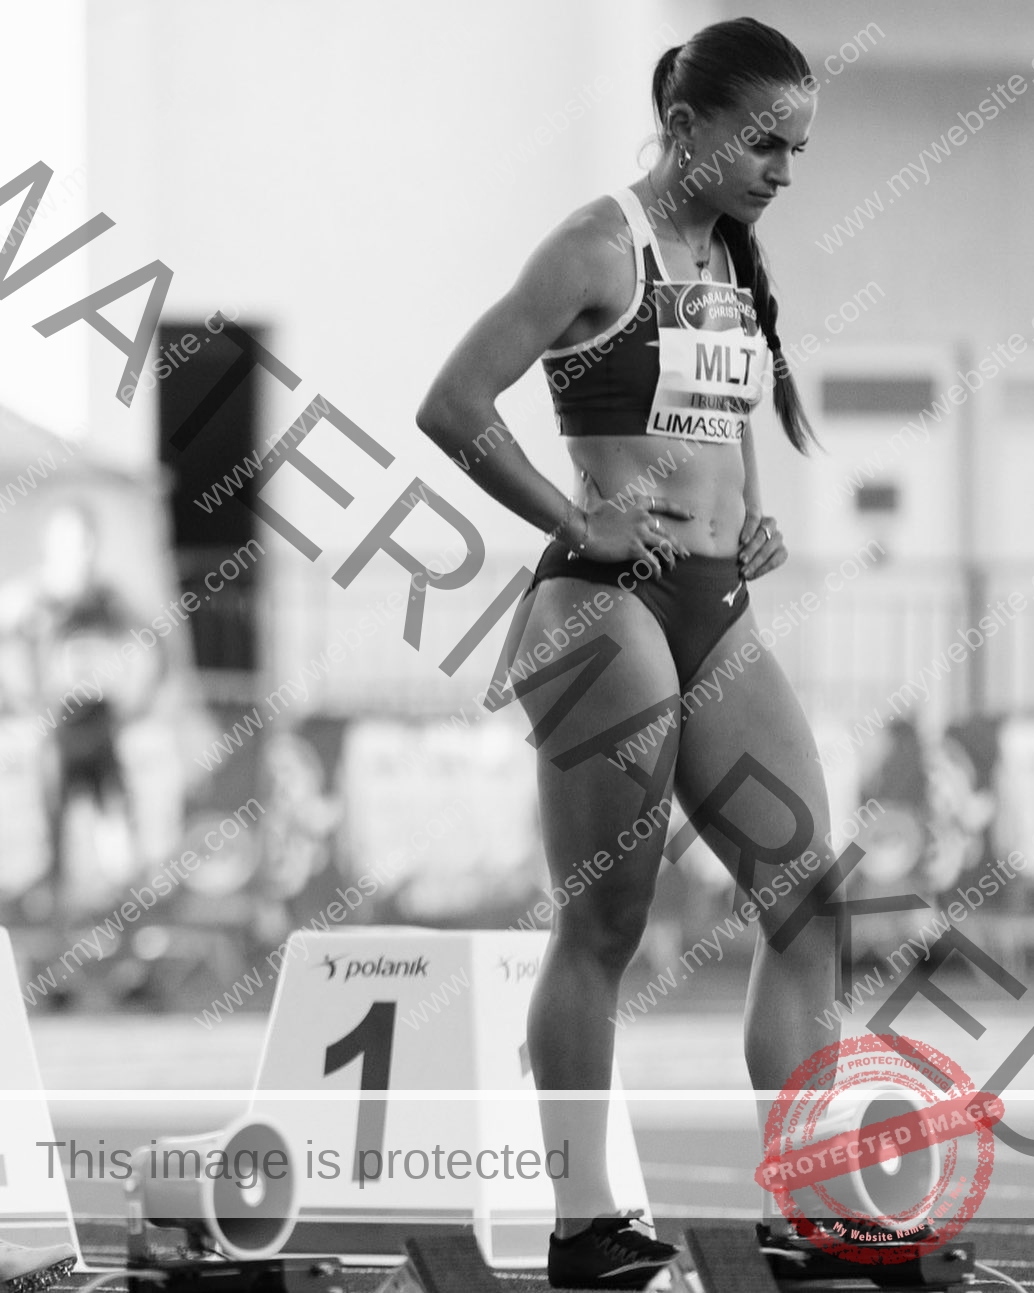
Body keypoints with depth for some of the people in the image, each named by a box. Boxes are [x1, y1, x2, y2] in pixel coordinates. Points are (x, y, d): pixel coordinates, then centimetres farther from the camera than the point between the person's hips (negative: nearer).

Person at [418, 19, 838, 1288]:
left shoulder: (731, 255, 13)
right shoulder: (605, 246, -10)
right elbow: (452, 408, -15)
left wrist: (753, 516, 12)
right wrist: (580, 526, -14)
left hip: (718, 611, 8)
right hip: (608, 610, -8)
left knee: (811, 903, 2)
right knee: (602, 928, -2)